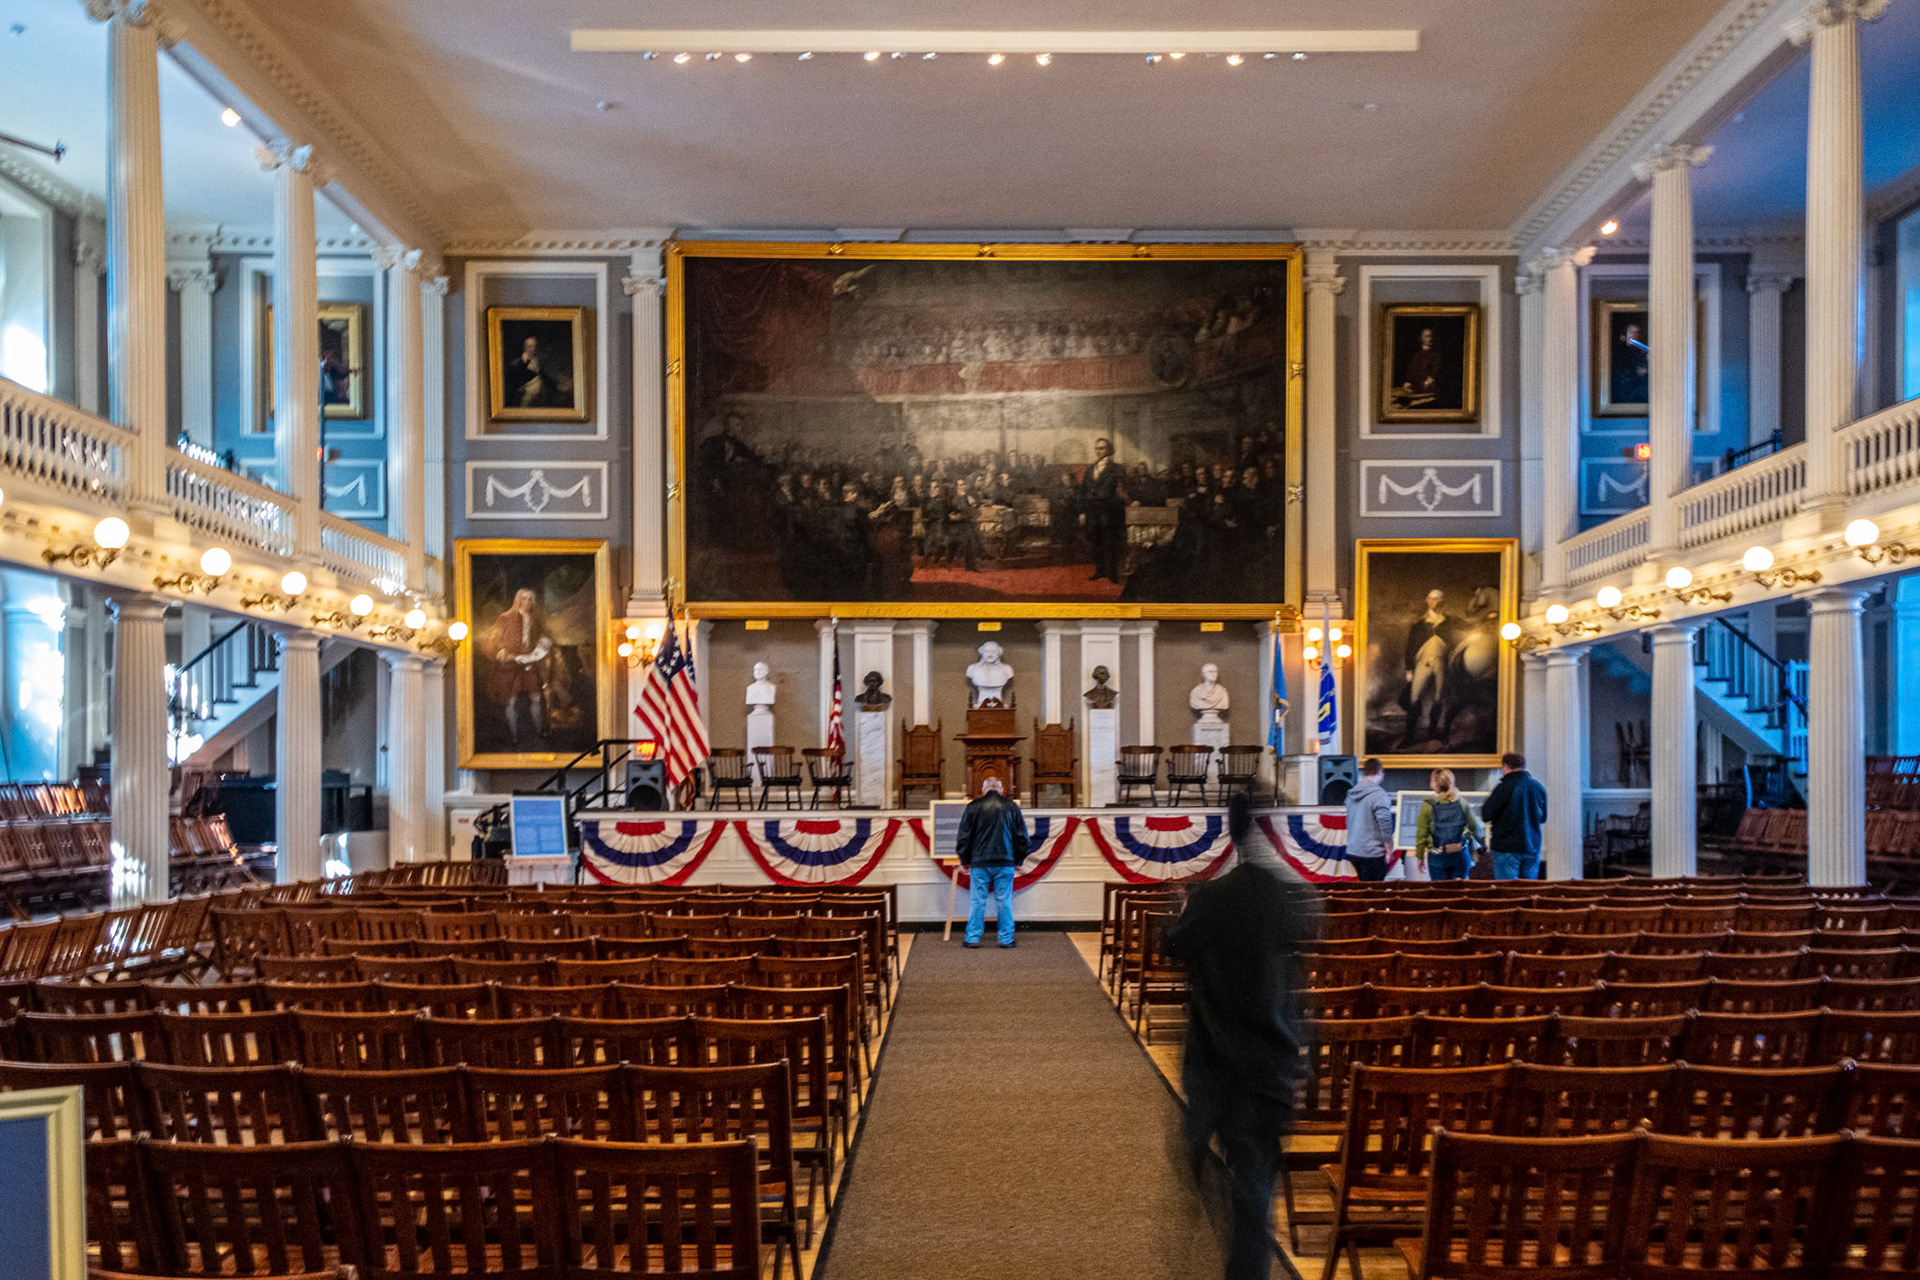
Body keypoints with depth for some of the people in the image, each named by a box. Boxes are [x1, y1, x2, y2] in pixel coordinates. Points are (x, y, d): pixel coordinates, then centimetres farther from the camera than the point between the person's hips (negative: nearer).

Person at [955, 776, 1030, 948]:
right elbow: (1022, 837, 10)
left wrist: (965, 860, 12)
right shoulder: (1012, 807, 7)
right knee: (1004, 901, 5)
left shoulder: (973, 807, 2)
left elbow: (964, 836, 3)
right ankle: (1006, 938, 8)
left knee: (977, 901, 3)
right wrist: (1018, 861, 18)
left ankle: (973, 938, 5)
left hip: (979, 862, -1)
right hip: (1005, 862, 1)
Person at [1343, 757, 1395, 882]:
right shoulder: (1378, 795, -15)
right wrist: (1389, 851, -7)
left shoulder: (1351, 794, 9)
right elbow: (1385, 826, -17)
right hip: (1372, 853, -7)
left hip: (1352, 852, 7)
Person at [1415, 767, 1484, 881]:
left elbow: (1421, 834, -6)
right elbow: (1475, 827, 7)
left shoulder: (1428, 806, -9)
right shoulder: (1462, 803, -2)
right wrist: (1482, 840, 28)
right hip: (1460, 854, 2)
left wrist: (1420, 856, 5)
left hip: (1437, 857, -2)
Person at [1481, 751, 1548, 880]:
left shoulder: (1504, 788, -13)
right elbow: (1543, 817, 18)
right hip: (1532, 847, 6)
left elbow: (1486, 815, -11)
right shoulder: (1538, 787, 6)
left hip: (1507, 849, -6)